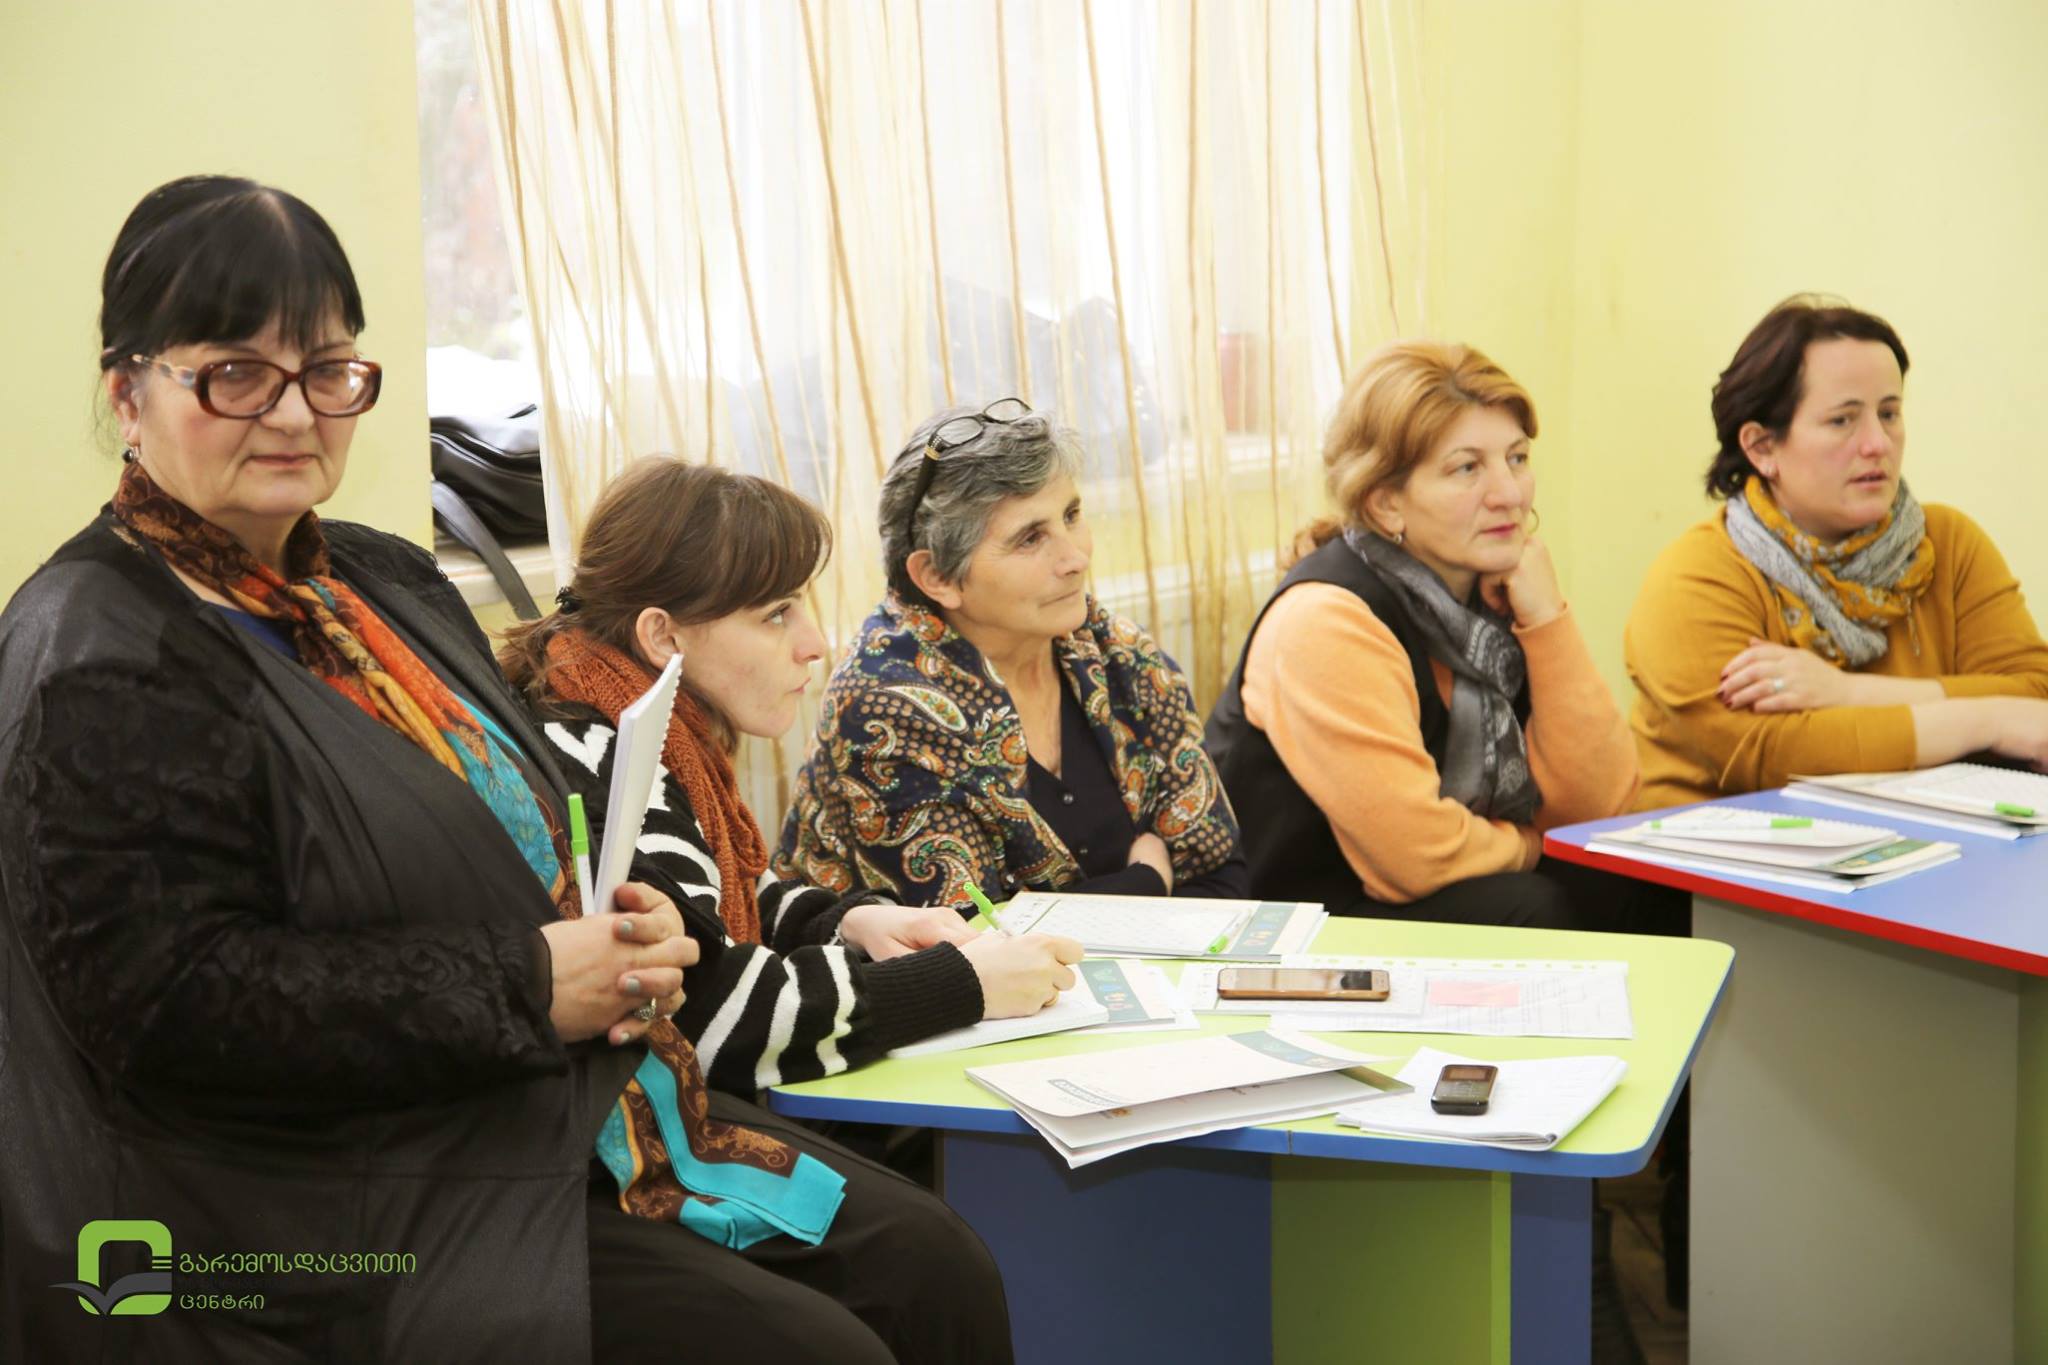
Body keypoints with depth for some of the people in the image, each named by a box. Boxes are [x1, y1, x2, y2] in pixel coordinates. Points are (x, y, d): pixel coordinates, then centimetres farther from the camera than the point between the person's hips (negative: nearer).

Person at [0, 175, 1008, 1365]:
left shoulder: (388, 584, 13)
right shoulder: (98, 665, -14)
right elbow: (166, 999, -22)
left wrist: (618, 923, -1)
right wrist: (523, 984, -21)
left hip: (575, 1115, 9)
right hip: (350, 1216, -9)